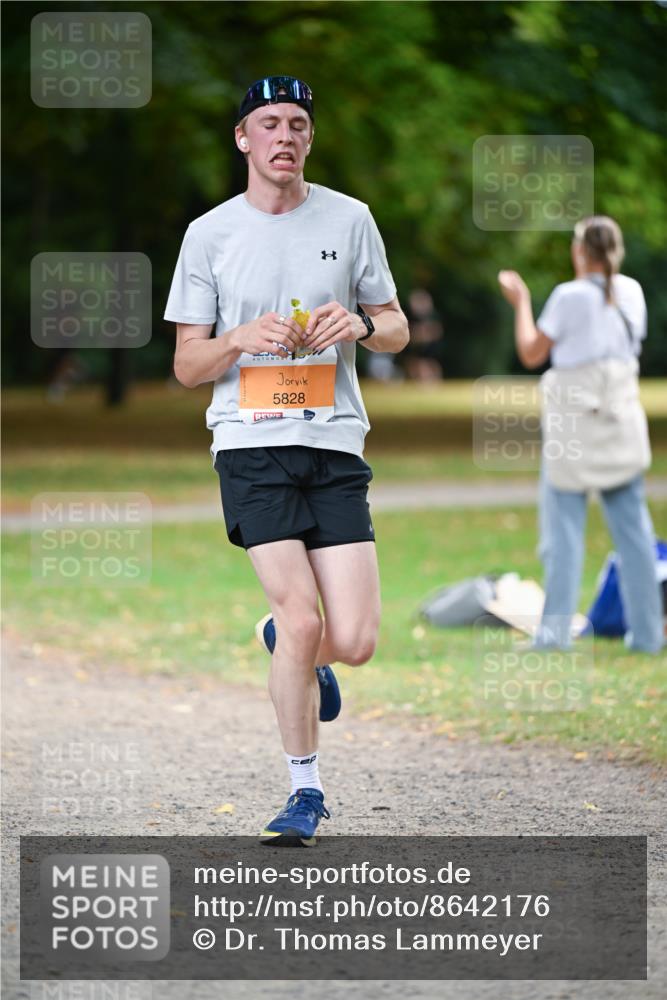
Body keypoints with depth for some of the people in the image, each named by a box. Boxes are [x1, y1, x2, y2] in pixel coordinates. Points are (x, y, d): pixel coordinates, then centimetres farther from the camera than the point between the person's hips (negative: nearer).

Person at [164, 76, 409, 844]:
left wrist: (359, 325, -8)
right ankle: (304, 793, 4)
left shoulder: (349, 219, 8)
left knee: (354, 642, -7)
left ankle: (284, 639, 30)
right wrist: (245, 337, -13)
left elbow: (397, 328, 15)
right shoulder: (210, 234, 5)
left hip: (335, 444, 2)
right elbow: (186, 366, 7)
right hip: (251, 446, -2)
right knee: (304, 621, -15)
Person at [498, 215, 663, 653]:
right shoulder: (631, 292, 3)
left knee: (565, 528, 0)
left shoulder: (569, 296, -11)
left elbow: (532, 353, -4)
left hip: (574, 424, -5)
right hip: (623, 421, 5)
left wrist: (520, 300, 9)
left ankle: (555, 630, -2)